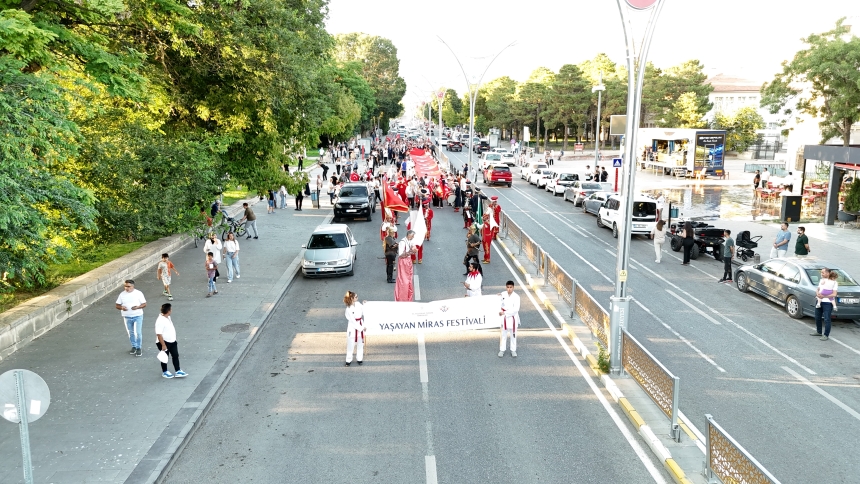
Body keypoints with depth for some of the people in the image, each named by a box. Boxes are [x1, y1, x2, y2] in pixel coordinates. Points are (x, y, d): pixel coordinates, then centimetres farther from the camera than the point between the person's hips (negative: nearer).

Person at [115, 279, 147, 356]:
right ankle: (133, 346, 31)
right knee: (131, 333, 14)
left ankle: (138, 348, 9)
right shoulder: (122, 294, -1)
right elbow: (117, 305, 3)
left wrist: (137, 307, -25)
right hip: (127, 317, 3)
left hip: (138, 316, -3)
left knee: (137, 332, -5)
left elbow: (144, 304, -6)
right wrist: (121, 307, -20)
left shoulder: (138, 293, -9)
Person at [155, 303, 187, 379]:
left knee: (176, 356, 9)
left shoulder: (168, 317, 2)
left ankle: (178, 371, 15)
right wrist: (163, 345, -26)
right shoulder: (160, 321, -27)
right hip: (164, 342, -9)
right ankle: (164, 372, 28)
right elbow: (159, 334, -28)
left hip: (172, 341, 9)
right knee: (165, 358, 10)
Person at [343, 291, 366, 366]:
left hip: (360, 325, 5)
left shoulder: (358, 304, -2)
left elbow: (364, 313, 2)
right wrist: (361, 328, -14)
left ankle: (359, 358, 29)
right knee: (351, 344, 5)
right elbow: (353, 321, -16)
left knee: (360, 343, 14)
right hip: (353, 327, -5)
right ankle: (349, 360, 20)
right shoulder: (348, 310, -18)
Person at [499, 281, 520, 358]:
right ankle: (502, 350, 20)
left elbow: (516, 309, -19)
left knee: (513, 334, 10)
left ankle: (513, 350, 23)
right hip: (504, 317, 2)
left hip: (512, 317, -2)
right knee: (503, 334, 10)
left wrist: (505, 312, -23)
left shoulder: (516, 296, -14)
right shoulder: (503, 294, -4)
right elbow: (500, 303, 10)